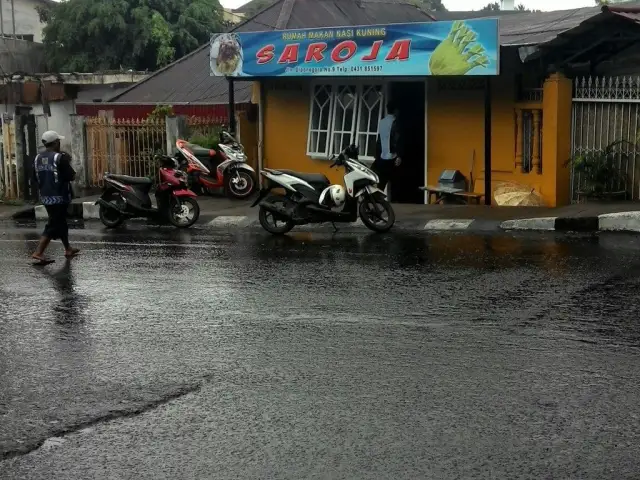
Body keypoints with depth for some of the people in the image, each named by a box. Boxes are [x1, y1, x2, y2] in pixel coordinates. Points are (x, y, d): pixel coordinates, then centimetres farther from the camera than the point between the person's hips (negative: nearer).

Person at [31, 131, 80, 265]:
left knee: (61, 223, 20)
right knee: (53, 225, -5)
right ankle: (38, 253, -13)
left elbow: (36, 178, 12)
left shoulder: (38, 158, 7)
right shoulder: (60, 157, -15)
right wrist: (68, 162, 0)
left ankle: (68, 249, 30)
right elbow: (72, 177, -13)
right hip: (59, 197, -8)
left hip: (45, 197, 8)